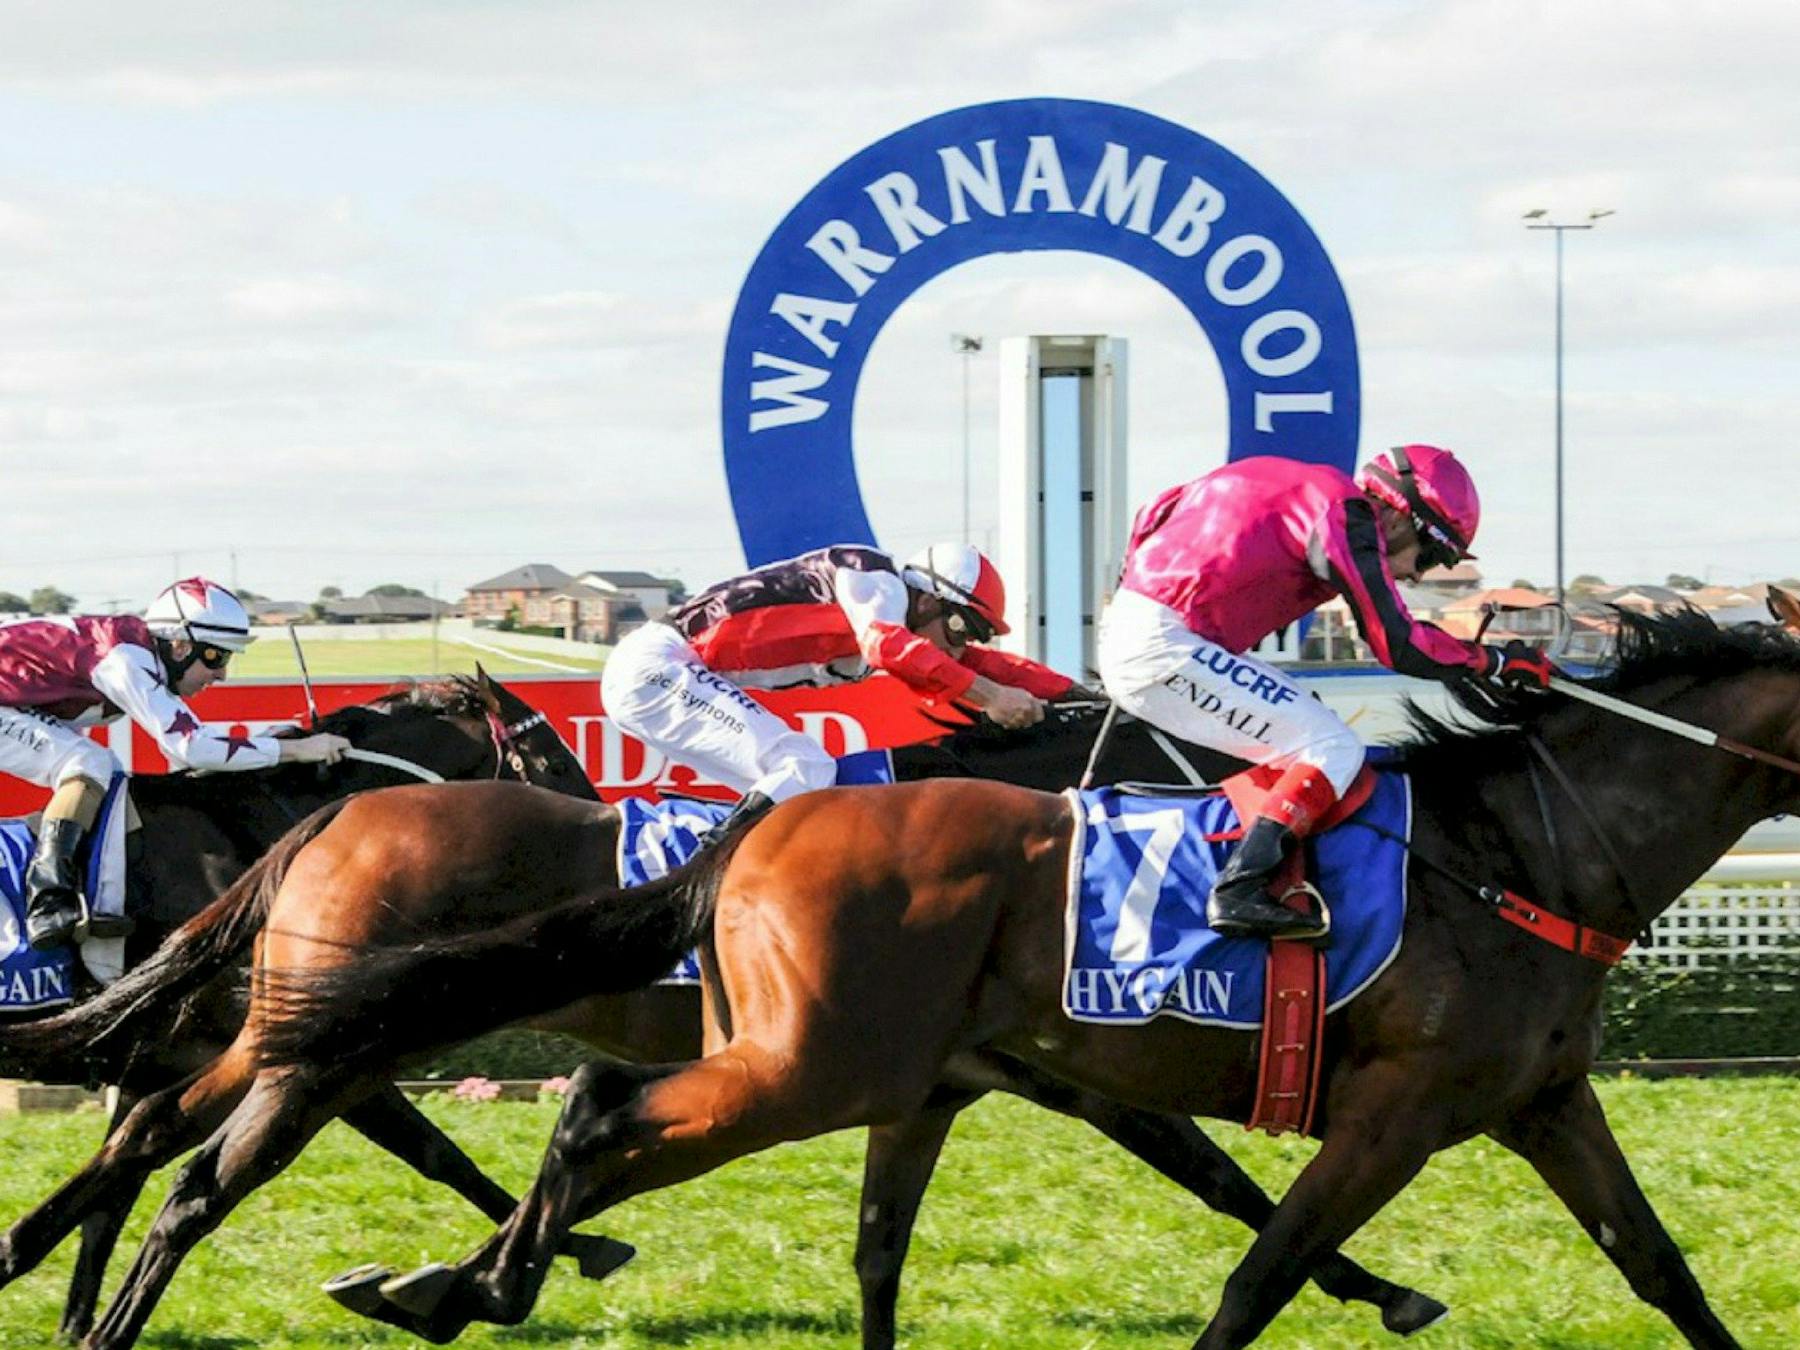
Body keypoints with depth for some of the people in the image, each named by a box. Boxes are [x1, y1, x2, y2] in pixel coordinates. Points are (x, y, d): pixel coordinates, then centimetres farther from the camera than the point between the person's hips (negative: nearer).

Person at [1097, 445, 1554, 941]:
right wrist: (1498, 662, 0)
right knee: (1333, 748, -10)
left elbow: (1156, 517, 29)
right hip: (1165, 649, -10)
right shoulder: (1348, 515, -7)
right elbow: (1399, 645, -12)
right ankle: (1240, 889, -24)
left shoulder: (1295, 487, 22)